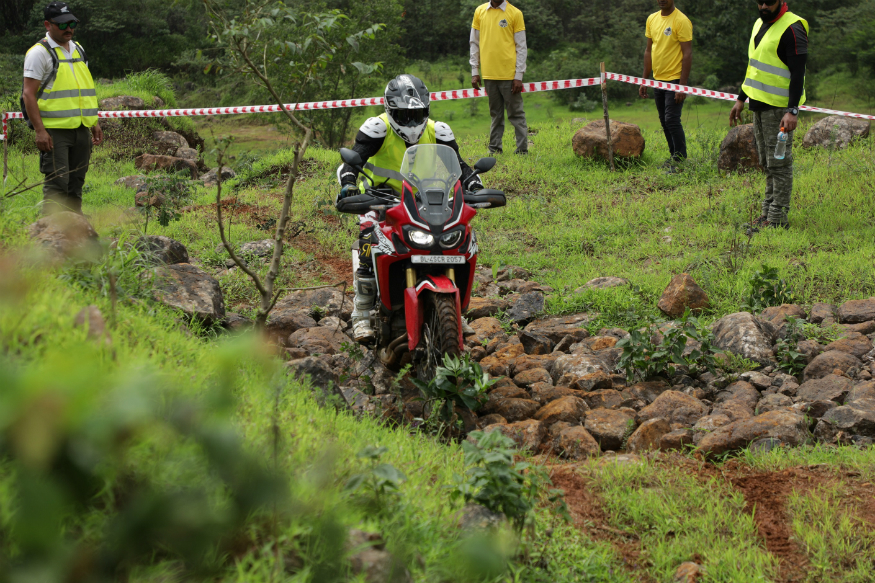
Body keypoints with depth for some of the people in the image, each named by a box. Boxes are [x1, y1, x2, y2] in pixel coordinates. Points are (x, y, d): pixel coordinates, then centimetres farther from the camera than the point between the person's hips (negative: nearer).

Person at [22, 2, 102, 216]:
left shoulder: (78, 49, 17)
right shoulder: (39, 52, -7)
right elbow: (29, 94, -12)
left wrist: (94, 123, 18)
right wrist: (40, 131, -19)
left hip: (81, 129, 7)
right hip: (55, 131, -7)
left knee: (76, 182, 10)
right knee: (57, 183, -11)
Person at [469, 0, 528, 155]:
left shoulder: (515, 13, -1)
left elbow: (521, 47, -1)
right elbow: (474, 43, 13)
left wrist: (519, 76, -7)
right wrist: (474, 72, 7)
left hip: (509, 75, -3)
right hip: (488, 74, 3)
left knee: (516, 114, 0)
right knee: (495, 114, 9)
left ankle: (522, 150, 1)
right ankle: (494, 150, 12)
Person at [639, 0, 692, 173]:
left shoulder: (681, 21, -13)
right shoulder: (652, 19, 10)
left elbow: (687, 54, -15)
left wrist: (682, 85, -20)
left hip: (675, 79, -7)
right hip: (658, 79, 8)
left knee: (672, 120, -11)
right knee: (664, 121, 12)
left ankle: (681, 160, -4)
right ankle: (673, 157, 21)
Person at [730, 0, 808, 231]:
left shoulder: (792, 29, -14)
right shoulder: (760, 24, 14)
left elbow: (798, 73, -19)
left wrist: (792, 111, -26)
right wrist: (741, 99, 23)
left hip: (779, 108, -9)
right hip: (759, 104, 9)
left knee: (779, 163, -5)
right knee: (767, 163, 14)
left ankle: (778, 218, -2)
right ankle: (768, 212, 20)